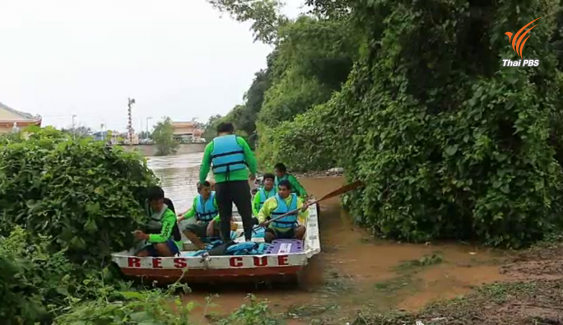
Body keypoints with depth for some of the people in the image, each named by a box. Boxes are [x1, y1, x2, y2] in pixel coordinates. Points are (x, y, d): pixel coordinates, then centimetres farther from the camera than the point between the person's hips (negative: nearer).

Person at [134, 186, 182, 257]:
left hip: (172, 244, -5)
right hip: (155, 243, 5)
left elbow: (163, 237, -34)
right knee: (139, 256, -18)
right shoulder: (147, 211, -6)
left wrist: (145, 236, -48)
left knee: (160, 246, -36)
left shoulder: (169, 215, -24)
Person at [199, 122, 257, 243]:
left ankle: (226, 242, 11)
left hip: (221, 184, 2)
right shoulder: (239, 140, 5)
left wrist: (201, 182, 25)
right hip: (240, 182, -2)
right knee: (246, 213, 8)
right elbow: (251, 159, 5)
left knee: (224, 216, 11)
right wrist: (253, 173, 24)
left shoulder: (211, 145, 9)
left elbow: (204, 167, 9)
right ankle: (248, 240, 1)